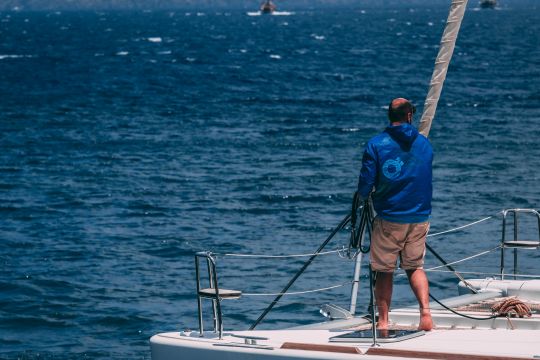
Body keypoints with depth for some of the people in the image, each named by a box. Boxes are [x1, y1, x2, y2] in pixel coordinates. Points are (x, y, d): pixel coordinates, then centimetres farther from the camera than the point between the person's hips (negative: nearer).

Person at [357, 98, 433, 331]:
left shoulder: (376, 144, -7)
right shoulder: (424, 144, 5)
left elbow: (366, 183, -7)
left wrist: (364, 197, 15)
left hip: (389, 216, -3)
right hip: (419, 217, 3)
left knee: (384, 271, 7)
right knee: (415, 266, 14)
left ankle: (383, 322, 10)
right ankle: (425, 311, -6)